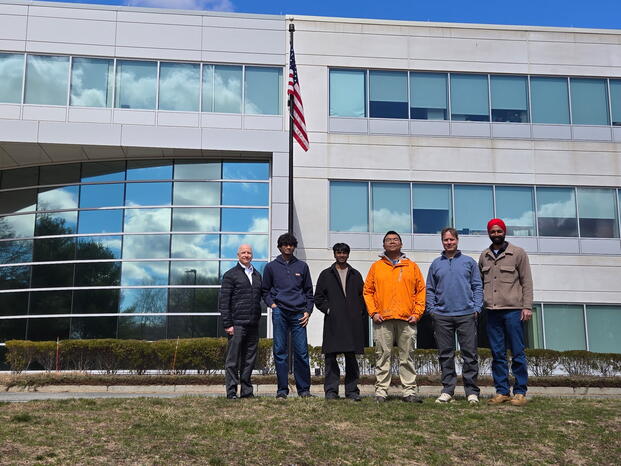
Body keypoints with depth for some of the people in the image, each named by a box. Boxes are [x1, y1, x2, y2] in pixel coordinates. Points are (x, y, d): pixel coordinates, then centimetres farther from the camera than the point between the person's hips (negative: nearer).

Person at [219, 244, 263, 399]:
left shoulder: (257, 275, 17)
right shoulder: (230, 275, 1)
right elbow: (223, 301, -4)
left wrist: (257, 318, 12)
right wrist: (227, 324, -10)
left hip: (253, 324, 5)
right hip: (237, 324, -5)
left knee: (249, 360, 8)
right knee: (233, 359, -3)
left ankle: (247, 391, 15)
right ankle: (231, 391, 2)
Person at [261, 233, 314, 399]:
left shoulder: (302, 266, 15)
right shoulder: (271, 267, 12)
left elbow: (309, 291, 16)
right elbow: (265, 290, 17)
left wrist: (308, 311, 6)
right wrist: (271, 304, 1)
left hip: (299, 313, 0)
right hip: (279, 312, 0)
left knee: (302, 352, -3)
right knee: (280, 351, 0)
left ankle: (304, 389, 6)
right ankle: (282, 389, 6)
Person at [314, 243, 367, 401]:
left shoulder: (356, 275, 16)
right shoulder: (326, 275, 11)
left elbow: (362, 297, 13)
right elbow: (318, 298, 8)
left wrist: (361, 315, 2)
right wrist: (328, 309, -5)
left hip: (353, 322, 1)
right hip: (333, 322, -1)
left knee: (351, 358, 4)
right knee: (331, 358, -2)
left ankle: (352, 390, 9)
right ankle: (331, 391, 3)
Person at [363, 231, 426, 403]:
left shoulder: (412, 266, 12)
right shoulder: (376, 267, 12)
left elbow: (421, 291, 10)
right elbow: (368, 291, 9)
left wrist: (417, 313, -1)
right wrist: (373, 312, -3)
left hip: (407, 320, 0)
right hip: (383, 320, 0)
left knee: (407, 357, 3)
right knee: (382, 357, 1)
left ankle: (410, 391, 7)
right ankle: (381, 390, 5)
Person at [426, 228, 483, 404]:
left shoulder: (469, 262, 9)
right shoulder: (436, 264, 13)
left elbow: (477, 287, 6)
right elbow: (430, 289, 13)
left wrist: (476, 307, -4)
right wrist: (432, 309, 1)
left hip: (466, 315, -1)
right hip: (442, 316, 2)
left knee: (470, 353, -2)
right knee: (445, 355, 6)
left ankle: (472, 391, 4)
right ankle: (447, 390, 13)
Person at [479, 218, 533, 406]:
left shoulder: (518, 253, 4)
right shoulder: (484, 256, 14)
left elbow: (527, 282, 1)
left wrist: (527, 306, -7)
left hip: (512, 310, -3)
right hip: (492, 312, 4)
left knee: (517, 353, -1)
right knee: (497, 354, 6)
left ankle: (520, 392, 5)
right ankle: (502, 392, 12)